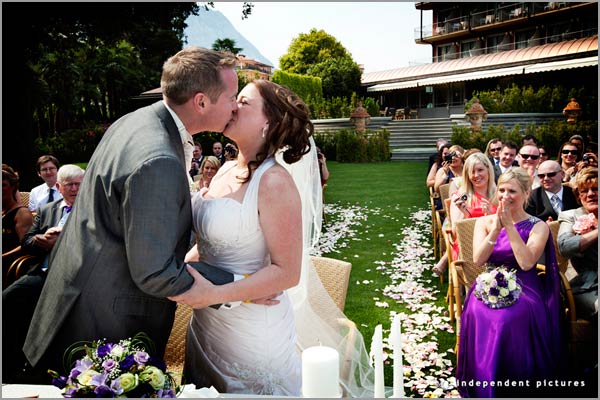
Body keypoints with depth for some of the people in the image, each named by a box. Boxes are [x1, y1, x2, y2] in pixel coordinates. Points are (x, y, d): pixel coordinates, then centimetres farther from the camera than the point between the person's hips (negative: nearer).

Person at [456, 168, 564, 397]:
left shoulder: (538, 227, 2)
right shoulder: (485, 222, 9)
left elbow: (526, 263, -15)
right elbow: (478, 260, -5)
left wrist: (509, 225, -14)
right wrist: (496, 229, -13)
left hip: (523, 288, -2)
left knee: (509, 317, -35)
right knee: (478, 313, -32)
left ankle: (515, 389, -14)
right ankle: (482, 389, -15)